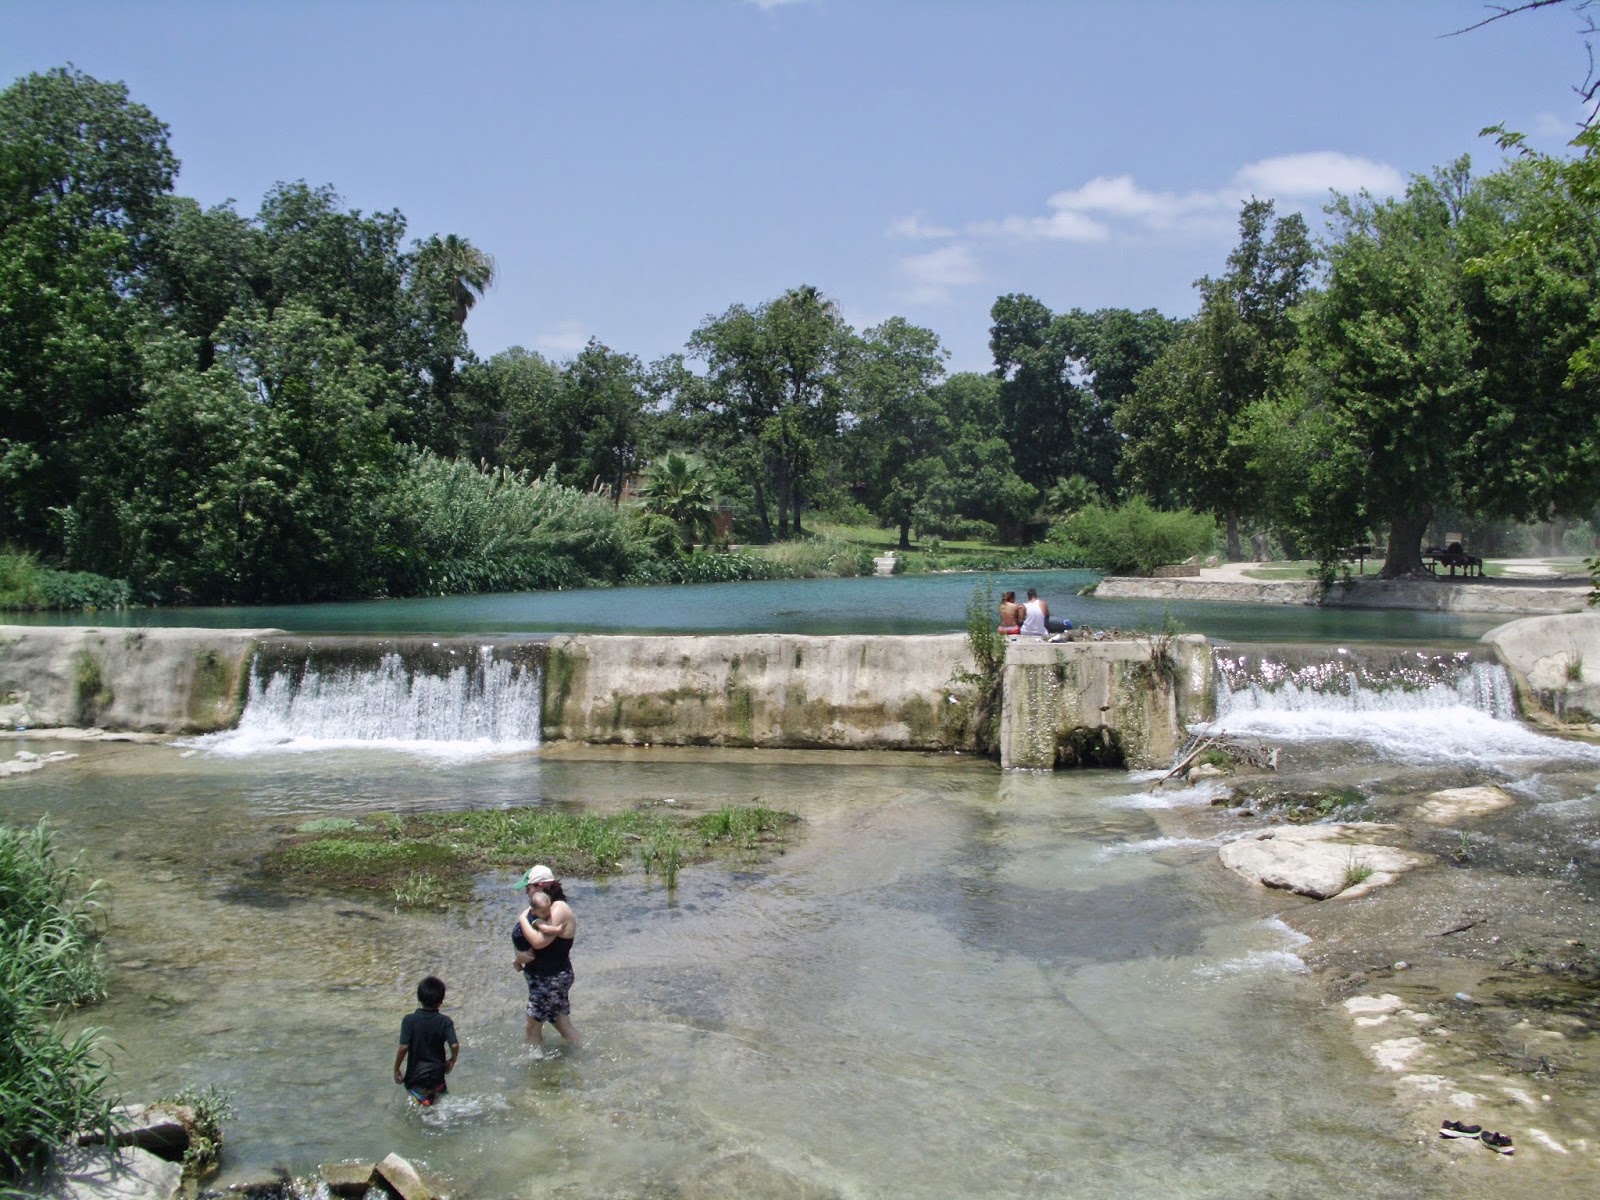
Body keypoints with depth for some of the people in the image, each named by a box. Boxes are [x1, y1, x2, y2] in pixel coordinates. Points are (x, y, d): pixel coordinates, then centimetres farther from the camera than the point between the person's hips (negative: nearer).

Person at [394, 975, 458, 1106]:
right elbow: (454, 1045, -15)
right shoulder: (445, 1022, -7)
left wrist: (396, 1069, -2)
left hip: (415, 1075, -1)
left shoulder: (409, 1020, -10)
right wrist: (452, 1061, 4)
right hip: (437, 1074, 2)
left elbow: (403, 1047, -15)